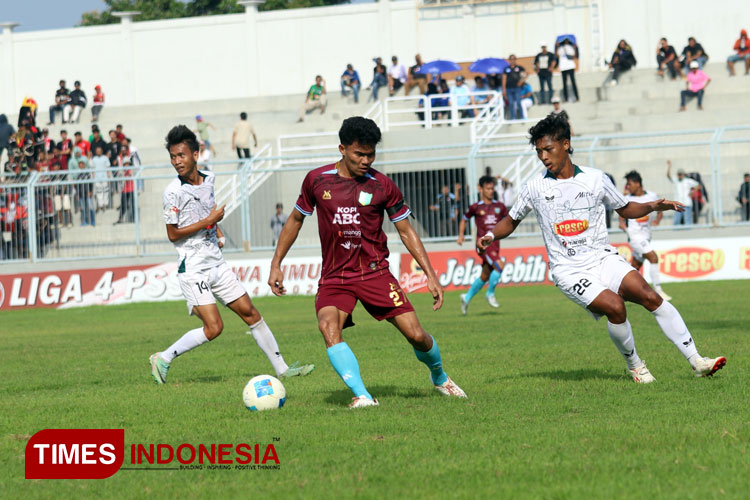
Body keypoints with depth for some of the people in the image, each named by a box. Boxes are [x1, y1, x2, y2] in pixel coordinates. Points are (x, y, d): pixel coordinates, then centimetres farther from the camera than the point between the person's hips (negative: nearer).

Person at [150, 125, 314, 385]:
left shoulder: (208, 180, 6)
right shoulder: (173, 192, -14)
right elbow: (173, 234, -13)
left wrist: (218, 231, 10)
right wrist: (209, 221, -15)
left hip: (216, 264, 7)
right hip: (193, 269, -7)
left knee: (250, 313, 8)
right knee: (213, 327, -16)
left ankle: (282, 369, 16)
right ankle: (163, 359, 0)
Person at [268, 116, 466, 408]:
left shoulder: (382, 186, -2)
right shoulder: (317, 180, 0)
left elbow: (406, 231, 6)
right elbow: (295, 219, 15)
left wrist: (431, 275, 0)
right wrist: (276, 265, 12)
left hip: (374, 272, 0)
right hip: (334, 277, 0)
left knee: (416, 334, -7)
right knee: (329, 328, -29)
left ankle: (439, 378, 26)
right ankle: (362, 396, -31)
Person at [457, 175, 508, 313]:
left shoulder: (500, 206, 11)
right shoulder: (476, 207, 2)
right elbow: (464, 220, 16)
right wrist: (461, 235, 3)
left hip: (495, 244, 5)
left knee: (485, 276, 10)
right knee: (499, 266, -24)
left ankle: (467, 298, 28)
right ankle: (490, 294, -5)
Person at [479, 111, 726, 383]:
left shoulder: (595, 179, 3)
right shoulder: (535, 187, 0)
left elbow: (625, 208, 17)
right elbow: (511, 221, 13)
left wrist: (652, 207, -1)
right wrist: (491, 235, -6)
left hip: (603, 258, 2)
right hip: (569, 271, -2)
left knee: (650, 297, -19)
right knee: (615, 306, -27)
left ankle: (696, 361, -15)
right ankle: (633, 365, -3)